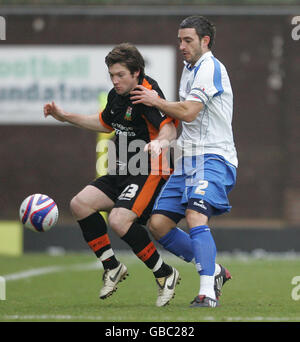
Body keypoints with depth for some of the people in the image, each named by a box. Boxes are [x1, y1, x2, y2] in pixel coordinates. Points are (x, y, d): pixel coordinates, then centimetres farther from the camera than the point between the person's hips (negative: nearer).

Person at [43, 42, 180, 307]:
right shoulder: (116, 95, 11)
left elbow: (169, 126, -32)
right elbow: (106, 124, 30)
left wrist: (160, 141, -54)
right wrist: (66, 117, 28)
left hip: (149, 172, -10)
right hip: (123, 171, 10)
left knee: (119, 220, -26)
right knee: (80, 204, -2)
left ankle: (165, 274, -10)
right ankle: (112, 267, 7)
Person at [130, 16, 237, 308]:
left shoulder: (210, 68, -11)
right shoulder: (189, 68, 20)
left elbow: (188, 111, -19)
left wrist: (156, 101, -4)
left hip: (212, 158, -10)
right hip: (188, 160, 10)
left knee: (195, 217, -29)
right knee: (158, 224, 4)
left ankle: (207, 293, -35)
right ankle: (213, 271, 16)